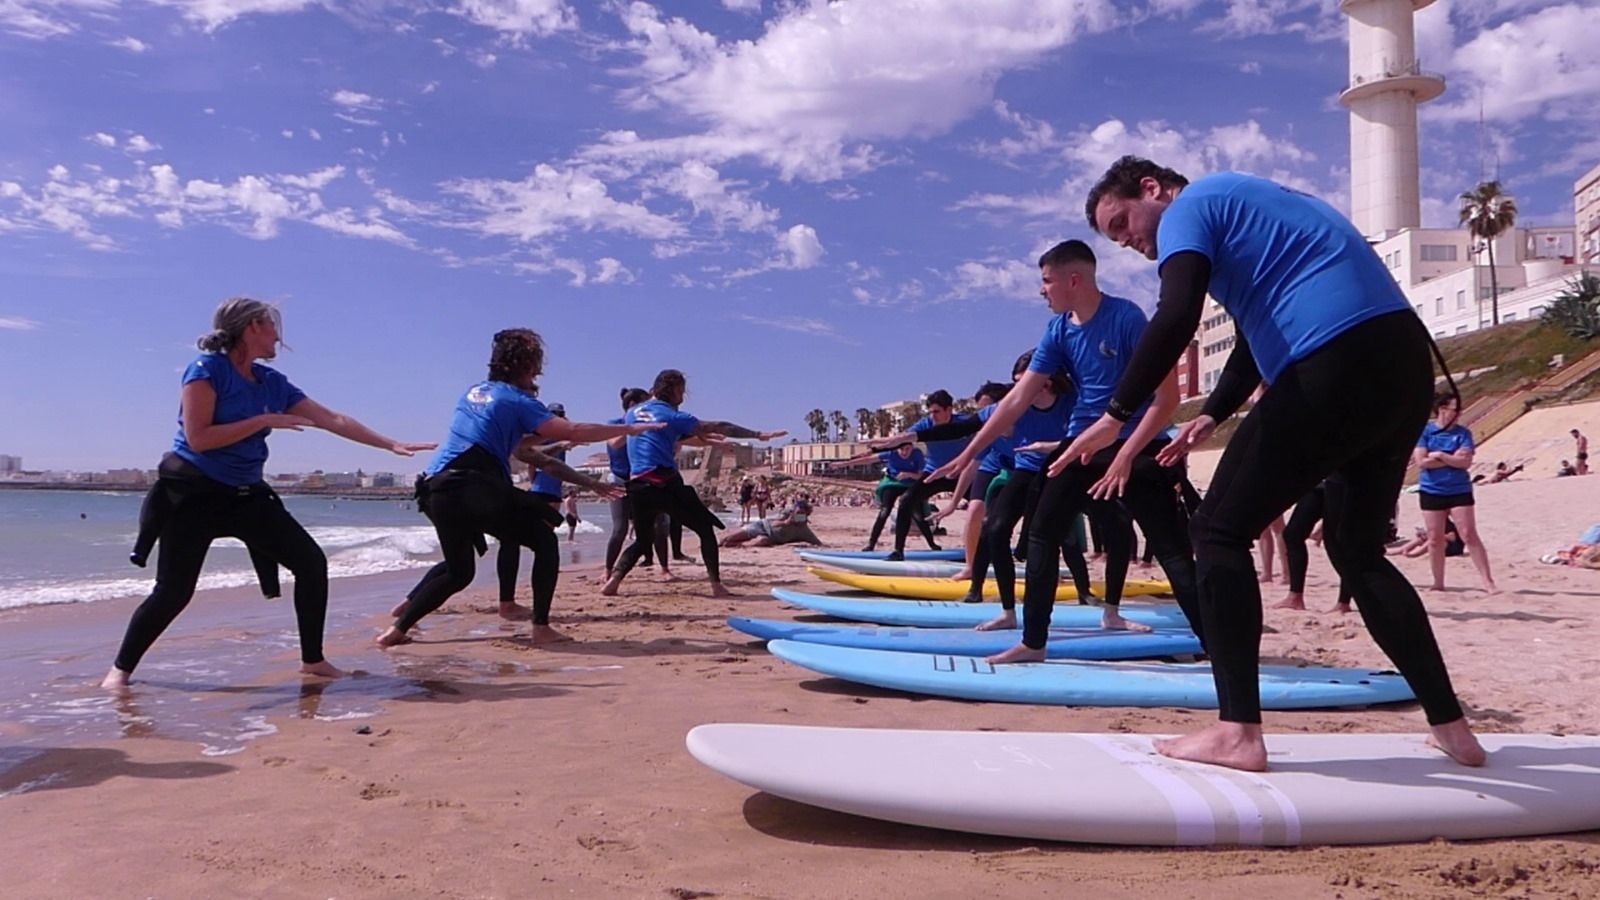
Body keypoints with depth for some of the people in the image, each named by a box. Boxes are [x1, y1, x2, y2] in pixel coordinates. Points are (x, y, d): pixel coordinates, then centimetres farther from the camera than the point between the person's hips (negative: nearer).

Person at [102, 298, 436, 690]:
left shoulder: (273, 383, 6)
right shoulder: (206, 369, -11)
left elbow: (334, 420, 6)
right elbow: (198, 438, -20)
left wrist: (390, 444, 2)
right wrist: (264, 421, -19)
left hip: (247, 495, 6)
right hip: (194, 495, -6)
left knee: (312, 563, -1)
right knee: (173, 592, -6)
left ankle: (312, 659, 10)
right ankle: (120, 669, 16)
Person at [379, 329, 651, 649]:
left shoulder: (475, 392, 22)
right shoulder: (517, 400, -2)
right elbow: (573, 432, -10)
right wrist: (628, 428, 0)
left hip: (435, 488, 8)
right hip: (475, 490, -8)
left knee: (458, 571, 24)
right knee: (545, 541, 7)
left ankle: (397, 628, 19)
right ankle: (541, 628, 0)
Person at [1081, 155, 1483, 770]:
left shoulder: (1189, 208, 2)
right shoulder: (1241, 201, 30)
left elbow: (1175, 319, -17)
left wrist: (1115, 415, -12)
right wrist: (1212, 415, 31)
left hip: (1338, 367, -9)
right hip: (1406, 361, 9)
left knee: (1220, 532, -1)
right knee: (1357, 549, 20)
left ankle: (1238, 731, -4)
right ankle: (1451, 726, 22)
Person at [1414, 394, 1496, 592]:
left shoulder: (1463, 433, 1)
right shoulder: (1425, 431, -1)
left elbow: (1466, 462, -10)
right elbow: (1421, 461, -10)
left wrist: (1439, 455, -13)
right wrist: (1452, 459, -10)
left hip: (1459, 490, 0)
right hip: (1431, 491, 0)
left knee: (1470, 535, -7)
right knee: (1435, 539, 5)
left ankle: (1488, 581, -5)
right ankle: (1438, 583, 16)